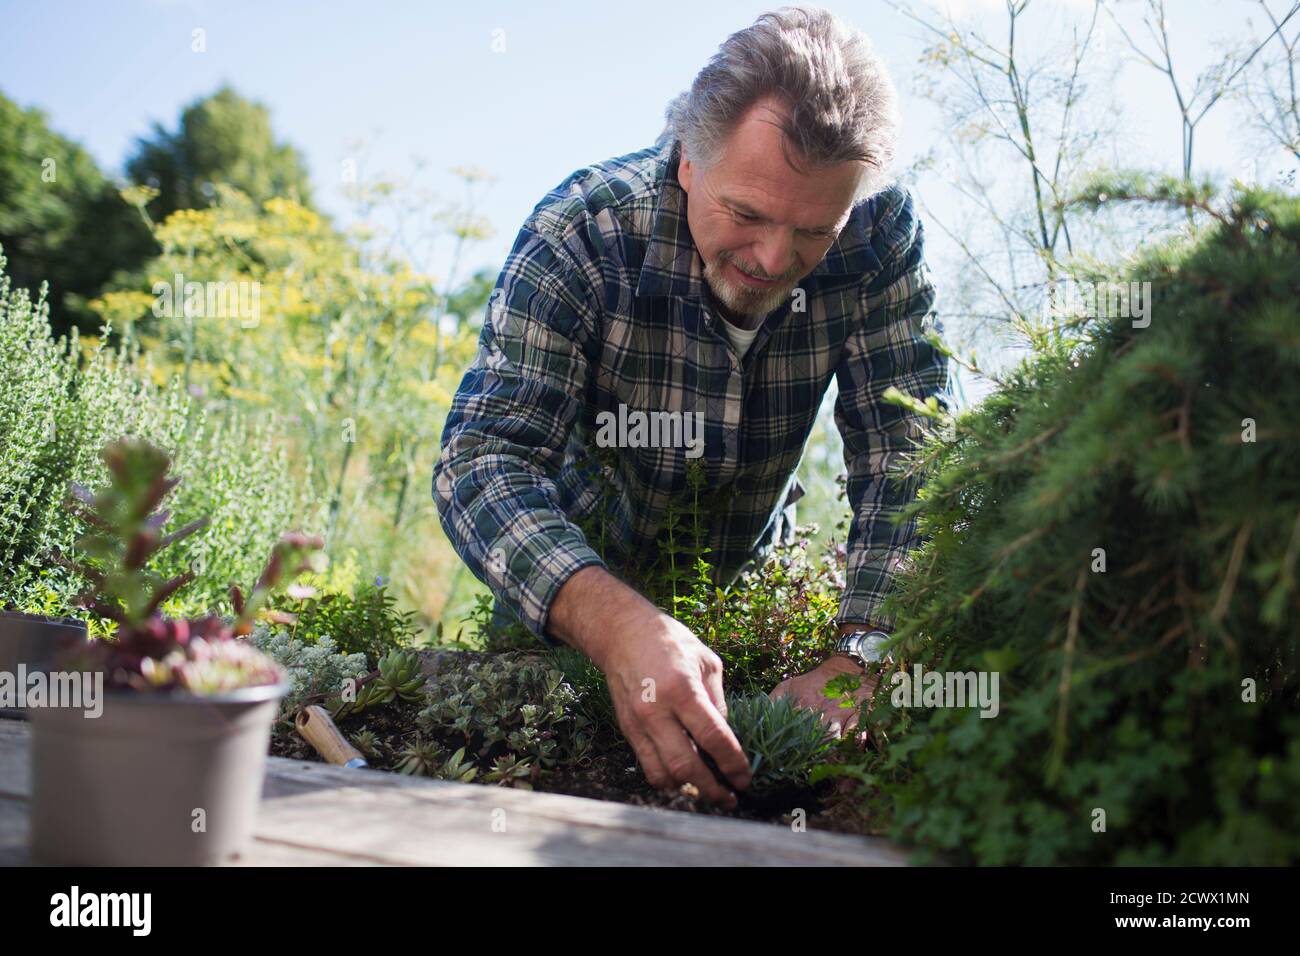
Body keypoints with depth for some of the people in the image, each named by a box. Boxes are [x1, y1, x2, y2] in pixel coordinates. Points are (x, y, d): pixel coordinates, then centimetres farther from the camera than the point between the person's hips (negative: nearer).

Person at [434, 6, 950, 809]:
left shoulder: (880, 232, -21)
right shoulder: (584, 231, -29)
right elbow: (485, 458, -37)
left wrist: (861, 662, -41)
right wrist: (619, 624, -56)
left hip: (749, 580, 2)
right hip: (577, 579, -1)